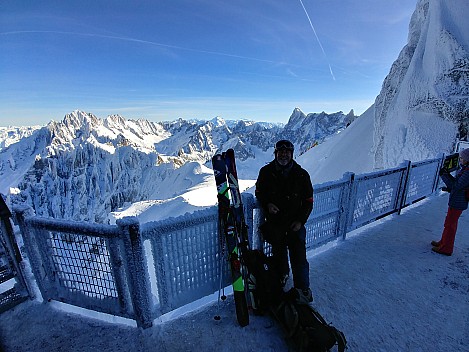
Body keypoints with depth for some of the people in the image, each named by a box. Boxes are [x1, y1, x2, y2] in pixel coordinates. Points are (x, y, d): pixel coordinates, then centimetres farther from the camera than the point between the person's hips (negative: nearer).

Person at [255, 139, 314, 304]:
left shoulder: (301, 174, -5)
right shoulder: (266, 172, -5)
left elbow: (308, 201, 2)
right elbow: (259, 192, 8)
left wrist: (301, 220, -8)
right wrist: (267, 204, -11)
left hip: (295, 222, -1)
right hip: (274, 221, 1)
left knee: (298, 256, -2)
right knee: (278, 253, 15)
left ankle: (303, 290, 16)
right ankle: (281, 278, 40)